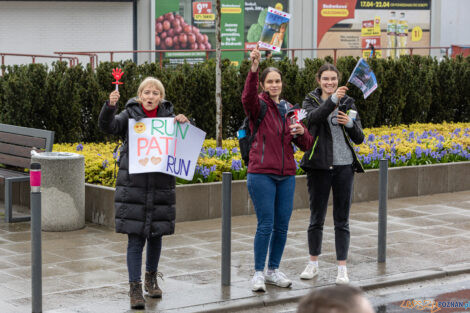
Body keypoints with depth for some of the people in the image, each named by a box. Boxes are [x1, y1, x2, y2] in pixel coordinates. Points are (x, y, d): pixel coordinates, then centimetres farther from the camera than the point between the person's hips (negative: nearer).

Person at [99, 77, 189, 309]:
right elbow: (108, 126, -14)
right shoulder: (130, 115, 0)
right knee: (135, 239, -4)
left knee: (156, 235, 14)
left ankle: (151, 277, 34)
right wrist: (110, 106, -33)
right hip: (133, 186, -3)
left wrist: (184, 123, -10)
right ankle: (135, 288, 0)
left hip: (161, 187, 3)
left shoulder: (167, 116, 7)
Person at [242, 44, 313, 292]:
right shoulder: (259, 106, -2)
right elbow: (247, 97, -27)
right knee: (266, 224, -6)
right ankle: (259, 273, 4)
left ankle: (274, 271, 19)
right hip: (262, 174, -5)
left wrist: (301, 132, -9)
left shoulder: (289, 110, 14)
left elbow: (306, 145, 15)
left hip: (286, 176, 5)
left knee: (282, 226, 6)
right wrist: (253, 70, -41)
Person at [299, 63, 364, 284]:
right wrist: (332, 100, -34)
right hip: (319, 166, -1)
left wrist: (350, 123, -15)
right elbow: (313, 118, -21)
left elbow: (359, 138, 5)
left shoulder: (348, 102, 8)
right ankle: (313, 263, 23)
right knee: (316, 218, 8)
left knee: (342, 220, 3)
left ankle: (342, 268, 7)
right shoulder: (310, 101, 3)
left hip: (343, 166, 1)